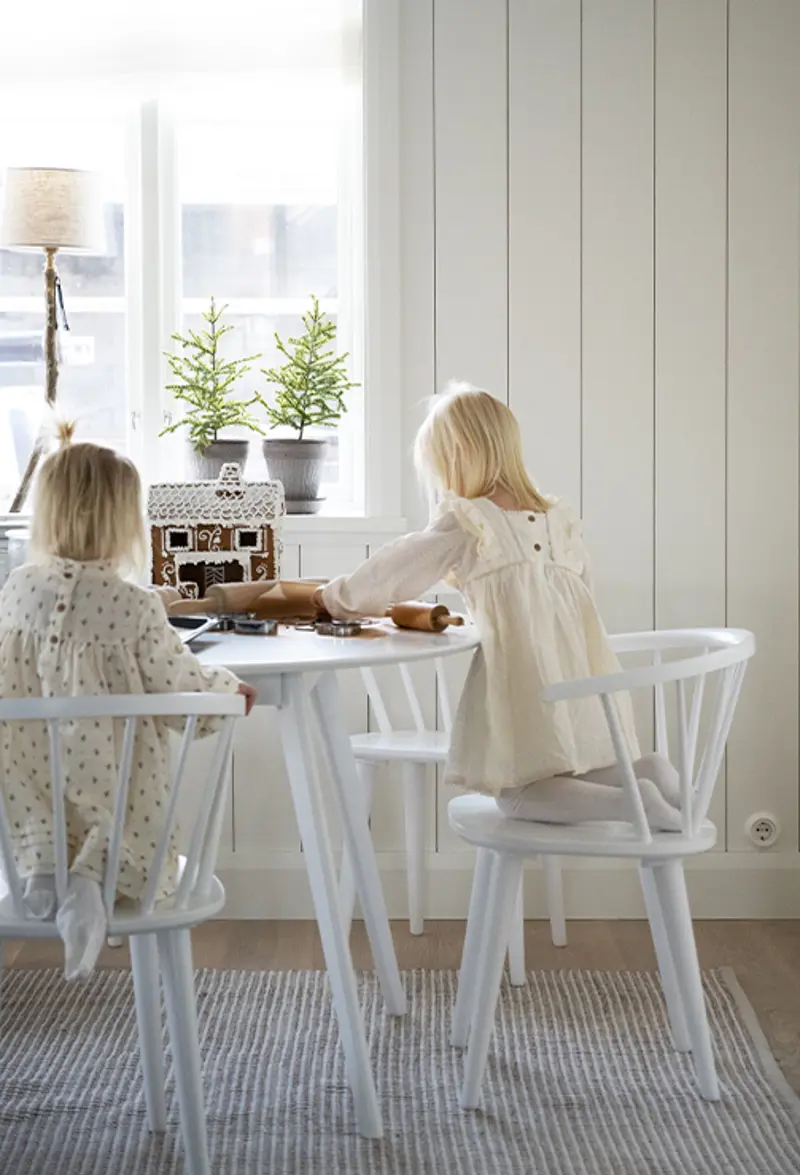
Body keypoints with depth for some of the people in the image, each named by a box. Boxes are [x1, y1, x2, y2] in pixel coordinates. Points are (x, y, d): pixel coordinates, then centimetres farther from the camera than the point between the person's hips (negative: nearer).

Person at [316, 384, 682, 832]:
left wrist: (335, 597, 21)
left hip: (523, 673, -6)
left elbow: (393, 572, 5)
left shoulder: (466, 524, -1)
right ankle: (647, 772, -10)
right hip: (582, 667, 7)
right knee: (577, 774, 18)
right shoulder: (560, 516, 16)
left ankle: (631, 801, -22)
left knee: (519, 793, -1)